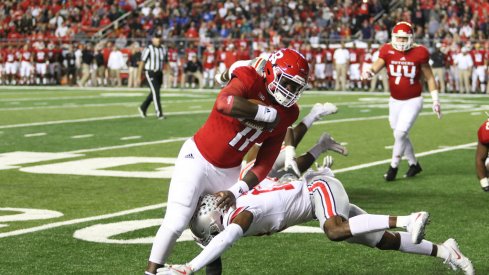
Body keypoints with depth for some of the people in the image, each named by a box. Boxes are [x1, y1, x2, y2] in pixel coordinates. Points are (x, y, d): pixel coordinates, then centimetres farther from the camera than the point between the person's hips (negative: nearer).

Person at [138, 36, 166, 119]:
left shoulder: (162, 49, 10)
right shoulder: (148, 49, -10)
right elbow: (142, 62, -8)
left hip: (159, 73, 7)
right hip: (151, 73, -7)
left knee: (153, 93, 13)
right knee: (156, 92, -11)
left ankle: (143, 108, 31)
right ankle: (159, 113, -8)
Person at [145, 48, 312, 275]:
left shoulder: (284, 116, -3)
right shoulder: (250, 80, -20)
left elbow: (264, 163, -1)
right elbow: (224, 104, -44)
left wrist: (237, 191, -14)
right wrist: (269, 113, -33)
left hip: (229, 171, 7)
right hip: (197, 158, -7)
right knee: (176, 222, -14)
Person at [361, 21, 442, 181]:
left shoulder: (419, 53, -10)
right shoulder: (388, 51, -5)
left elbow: (429, 78, -1)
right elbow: (376, 67, -19)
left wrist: (435, 100, -1)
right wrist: (368, 72, -43)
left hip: (413, 101, -4)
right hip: (395, 101, 4)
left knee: (400, 133, -15)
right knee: (401, 135, 13)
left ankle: (394, 167, 2)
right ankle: (414, 164, 33)